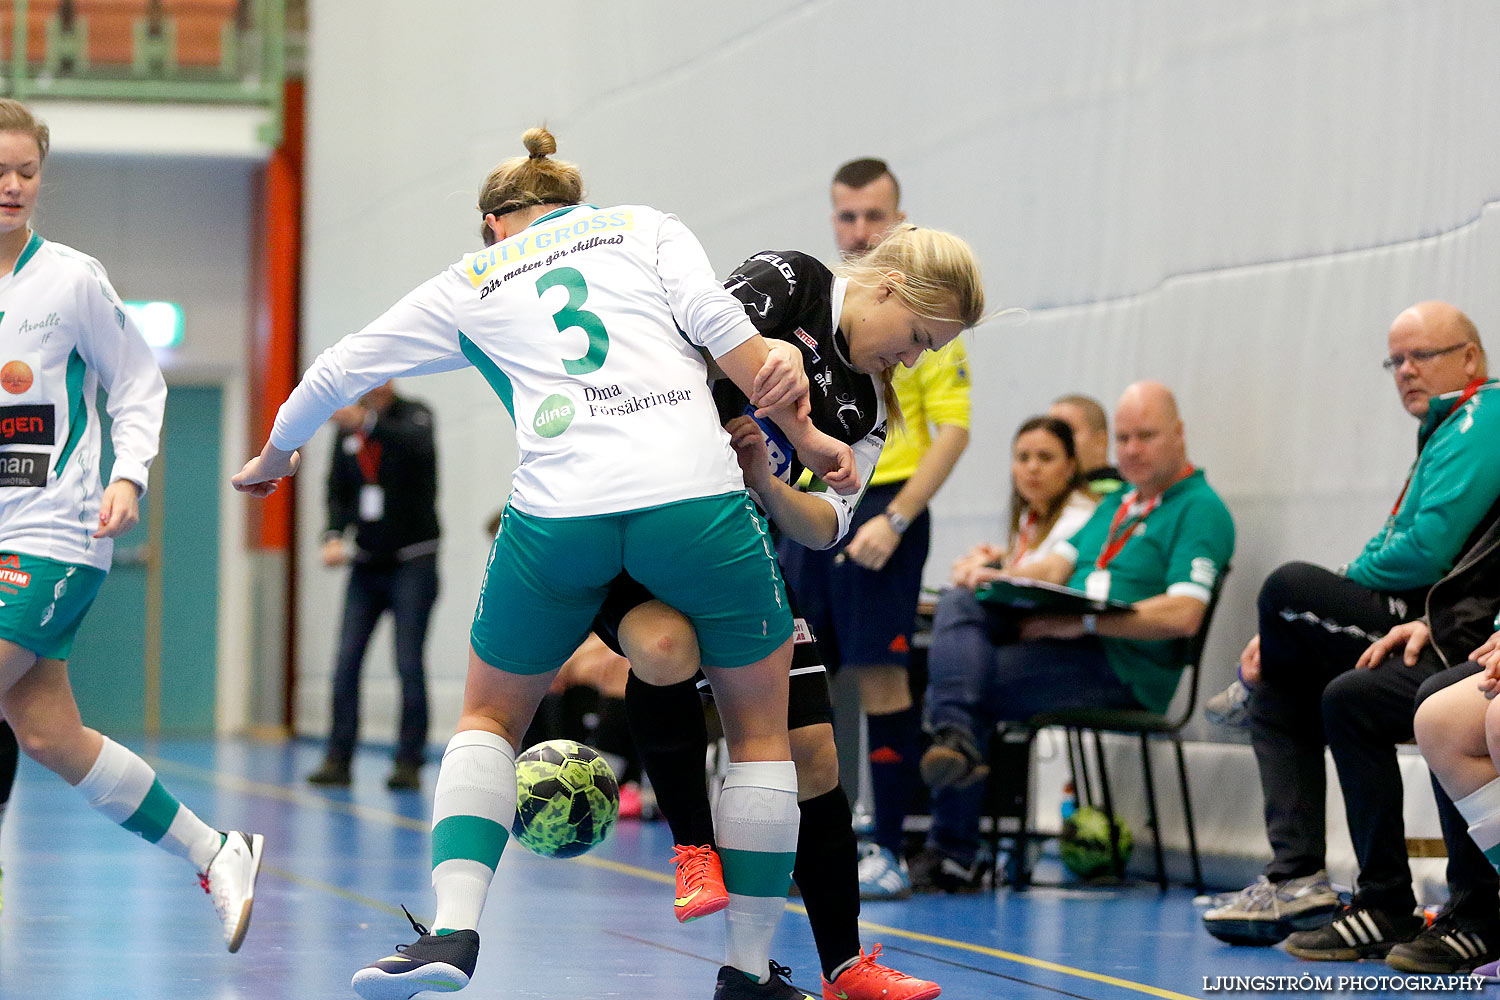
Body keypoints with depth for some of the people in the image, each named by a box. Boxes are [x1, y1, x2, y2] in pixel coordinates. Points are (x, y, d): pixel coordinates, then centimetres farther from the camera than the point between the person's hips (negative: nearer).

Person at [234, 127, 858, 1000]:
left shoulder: (469, 283, 24)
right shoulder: (643, 226, 20)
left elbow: (336, 374, 31)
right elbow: (723, 330, 4)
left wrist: (274, 457, 48)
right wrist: (804, 435, 11)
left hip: (559, 517, 1)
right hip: (697, 495, -1)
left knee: (489, 718, 23)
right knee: (762, 730, 17)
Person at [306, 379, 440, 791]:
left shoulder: (415, 415, -6)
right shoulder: (347, 430, 9)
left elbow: (420, 446, -30)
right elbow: (339, 492, 10)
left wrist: (367, 421, -45)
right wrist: (334, 536, -9)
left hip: (413, 561, -5)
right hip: (367, 564, 5)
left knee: (408, 664, -7)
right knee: (346, 663, -3)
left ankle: (409, 762, -2)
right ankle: (338, 759, 1)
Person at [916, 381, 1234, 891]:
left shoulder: (1200, 510, -4)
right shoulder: (1116, 505, 25)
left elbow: (1183, 616, -18)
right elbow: (1055, 568, 20)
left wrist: (1084, 621, -23)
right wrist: (1003, 580, -4)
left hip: (1124, 671, -8)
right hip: (1064, 642, 8)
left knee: (961, 685, -19)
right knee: (959, 603, -15)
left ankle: (954, 854, -11)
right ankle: (955, 737, -33)